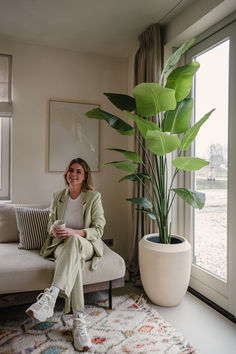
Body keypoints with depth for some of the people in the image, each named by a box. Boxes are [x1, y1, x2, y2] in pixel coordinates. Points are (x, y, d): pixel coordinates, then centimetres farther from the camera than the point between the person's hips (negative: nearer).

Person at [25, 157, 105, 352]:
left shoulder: (94, 197, -3)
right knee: (74, 260, -37)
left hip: (86, 245, -2)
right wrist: (53, 229, -10)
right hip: (62, 245, 2)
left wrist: (74, 232, -24)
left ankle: (50, 296, -50)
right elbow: (51, 221, 17)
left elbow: (98, 230, -7)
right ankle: (79, 320, -37)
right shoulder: (58, 196, 8)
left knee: (73, 242, -41)